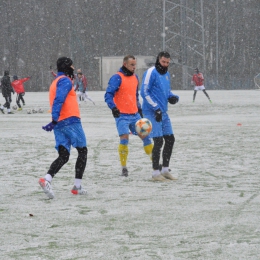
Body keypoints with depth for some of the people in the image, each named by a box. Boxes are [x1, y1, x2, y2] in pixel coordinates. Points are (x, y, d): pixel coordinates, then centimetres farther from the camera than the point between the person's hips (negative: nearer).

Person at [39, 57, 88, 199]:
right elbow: (59, 100, -20)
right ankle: (77, 186, 3)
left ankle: (47, 179, -22)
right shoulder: (65, 81, -6)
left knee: (63, 156, 2)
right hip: (71, 121, -8)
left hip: (59, 124, 8)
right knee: (82, 151, 6)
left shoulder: (55, 83, 23)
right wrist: (55, 119, -28)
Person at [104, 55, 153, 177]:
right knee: (124, 138, -17)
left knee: (146, 136, 7)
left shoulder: (135, 77, 14)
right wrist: (113, 107, -27)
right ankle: (123, 168, -5)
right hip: (122, 115, -7)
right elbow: (108, 95, -14)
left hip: (135, 115, 7)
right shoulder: (117, 78, -9)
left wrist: (139, 108, 23)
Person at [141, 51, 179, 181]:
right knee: (158, 141, -10)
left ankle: (165, 169, 19)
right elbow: (144, 92, -14)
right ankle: (156, 172, -2)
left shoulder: (166, 74, 15)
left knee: (170, 139, 9)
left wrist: (173, 97, 2)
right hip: (152, 112, -8)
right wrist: (156, 108, -18)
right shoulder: (151, 72, -10)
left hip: (163, 113, 8)